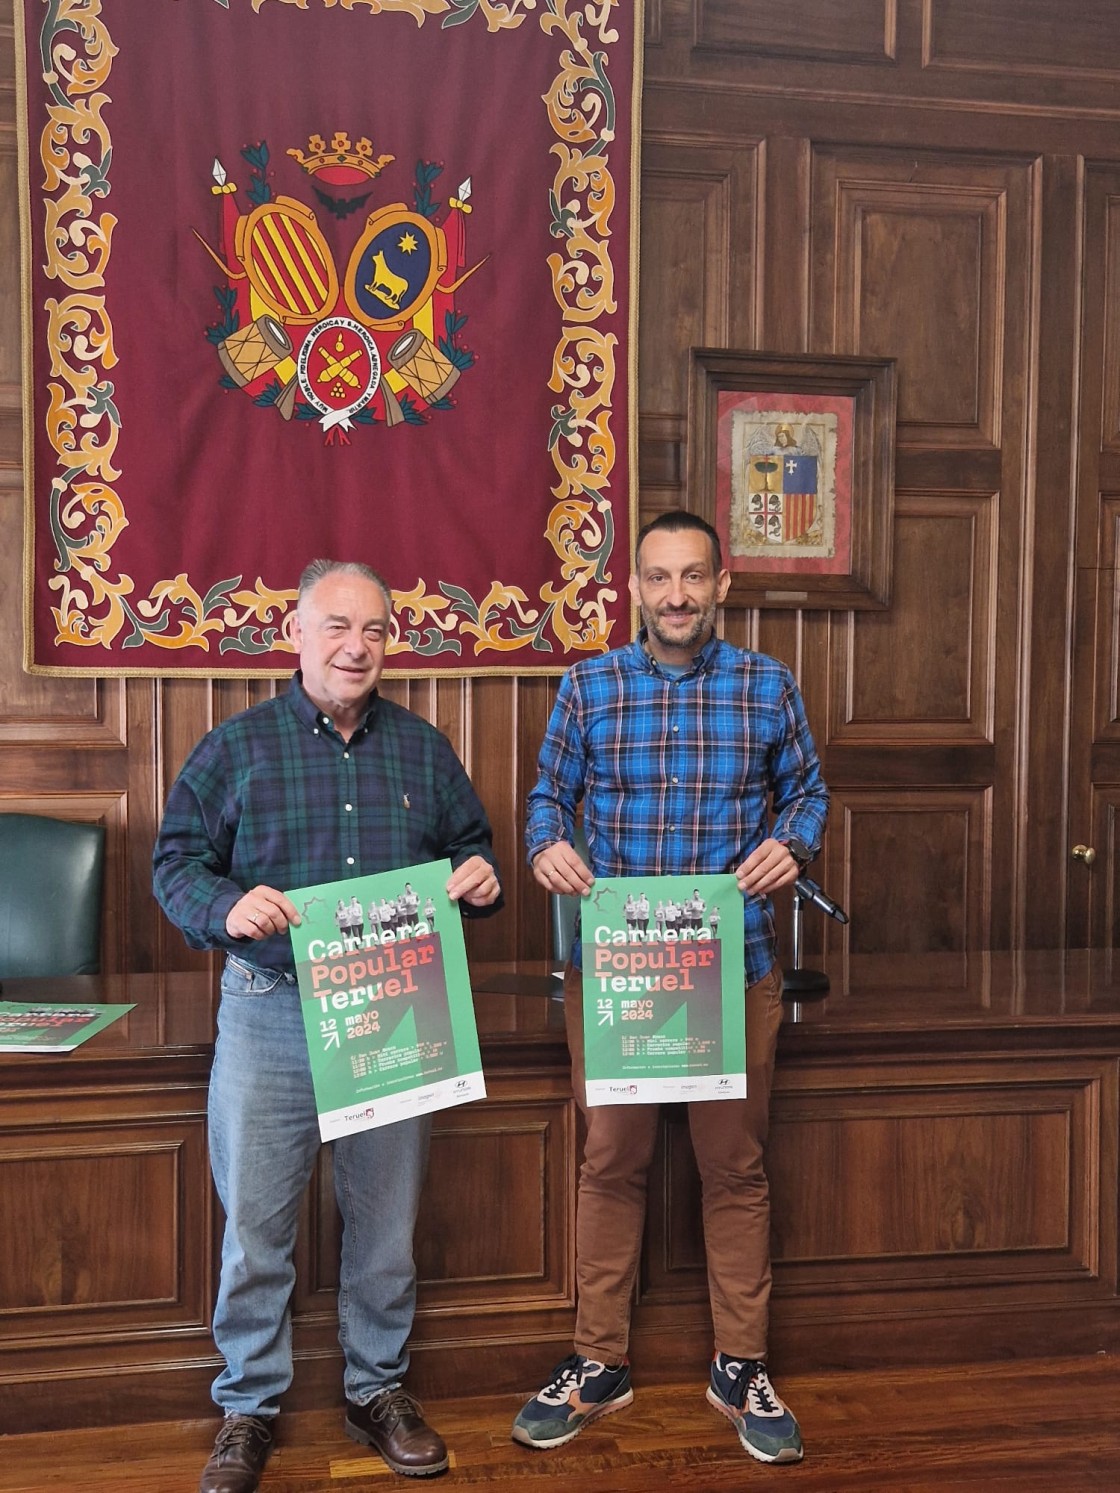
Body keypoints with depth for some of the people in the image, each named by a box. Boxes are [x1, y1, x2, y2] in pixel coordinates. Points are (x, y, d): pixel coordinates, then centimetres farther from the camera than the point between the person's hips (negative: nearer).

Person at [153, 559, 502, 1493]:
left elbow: (470, 848, 15)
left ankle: (378, 1391, 32)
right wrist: (226, 907, -21)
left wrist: (480, 879, -8)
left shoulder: (425, 750, 9)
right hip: (270, 1014, -2)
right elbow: (176, 861, 0)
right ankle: (250, 1407, 26)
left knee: (387, 1219, 12)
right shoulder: (237, 746, 1)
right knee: (255, 1221, 5)